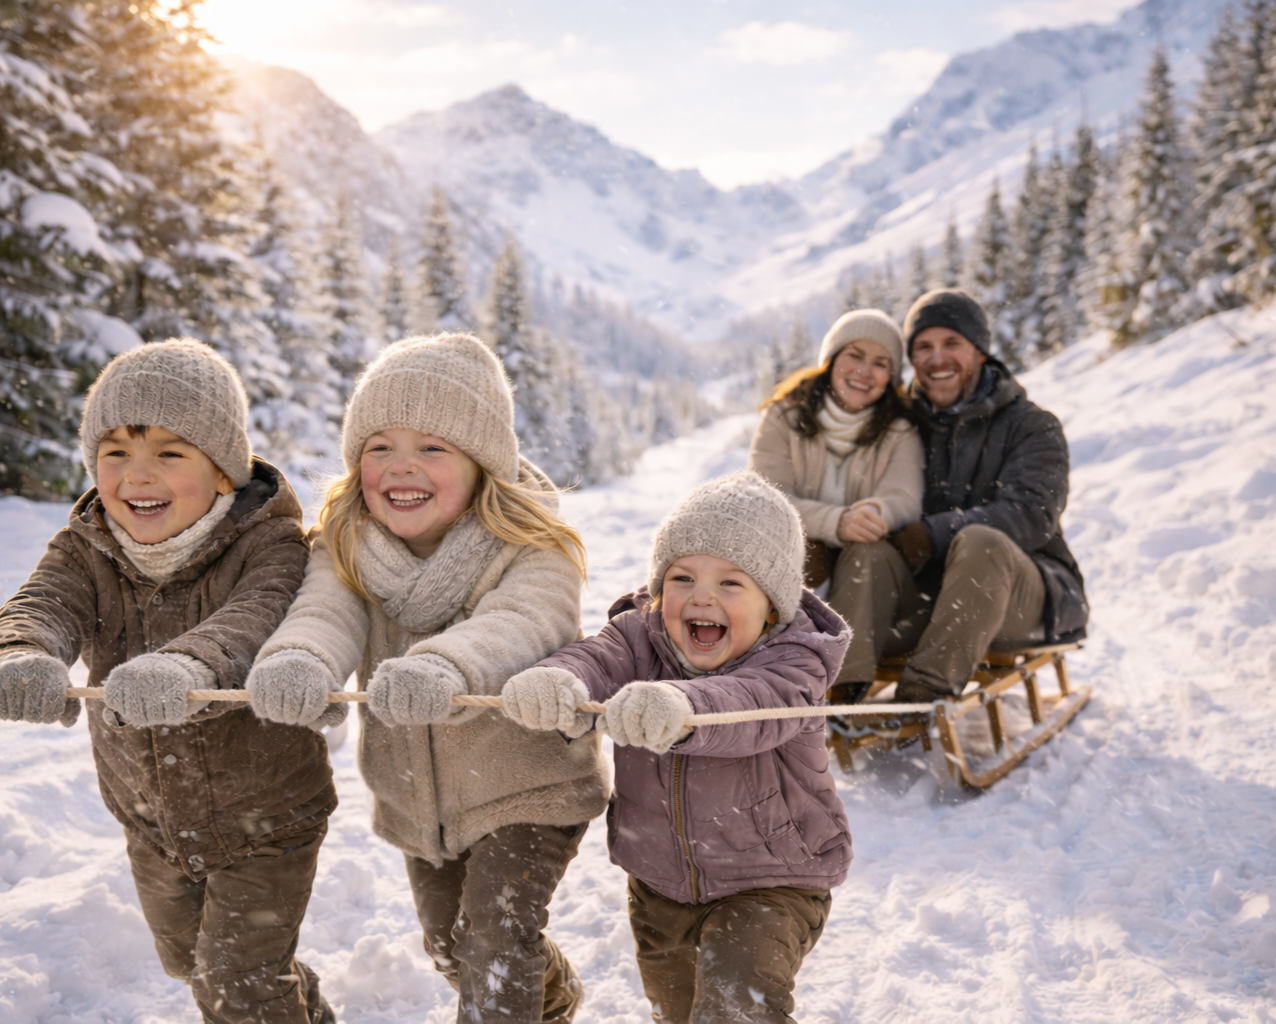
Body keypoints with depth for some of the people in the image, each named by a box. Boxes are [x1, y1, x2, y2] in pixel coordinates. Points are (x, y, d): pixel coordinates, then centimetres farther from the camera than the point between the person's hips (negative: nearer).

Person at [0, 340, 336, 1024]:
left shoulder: (270, 543, -23)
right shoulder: (85, 550, -10)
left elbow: (253, 622, -43)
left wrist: (186, 666, -67)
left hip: (264, 819, -6)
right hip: (151, 819, 6)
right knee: (187, 959, 27)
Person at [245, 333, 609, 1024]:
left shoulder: (534, 553, -23)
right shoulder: (346, 552, -11)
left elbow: (514, 627, -43)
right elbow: (324, 615, -30)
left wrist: (437, 668, -65)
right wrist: (295, 660, -55)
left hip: (527, 791, -5)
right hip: (416, 803, 6)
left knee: (496, 945, -16)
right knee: (448, 945, 24)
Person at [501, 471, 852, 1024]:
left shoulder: (792, 662, -22)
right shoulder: (640, 638, -9)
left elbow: (748, 708, -44)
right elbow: (595, 660, -31)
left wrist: (678, 707, -67)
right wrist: (553, 684, -57)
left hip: (770, 886, -5)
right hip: (659, 882, 5)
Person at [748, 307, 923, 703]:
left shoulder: (899, 432, 1)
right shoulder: (785, 416, -2)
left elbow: (905, 501, -15)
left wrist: (877, 514, -41)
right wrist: (835, 522, -35)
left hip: (864, 579, 1)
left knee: (869, 547, -32)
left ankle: (844, 681, -34)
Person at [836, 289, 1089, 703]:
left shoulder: (1032, 427, 2)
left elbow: (1031, 515, -15)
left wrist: (934, 534, -27)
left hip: (1029, 596, -3)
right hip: (927, 591, 3)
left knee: (979, 543, -34)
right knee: (875, 553, -26)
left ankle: (926, 691, -42)